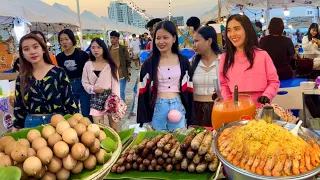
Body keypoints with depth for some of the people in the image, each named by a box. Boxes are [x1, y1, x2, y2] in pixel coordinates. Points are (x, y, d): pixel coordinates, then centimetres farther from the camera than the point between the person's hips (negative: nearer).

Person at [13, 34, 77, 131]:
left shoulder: (59, 72, -5)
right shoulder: (21, 79, 4)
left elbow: (69, 102, -3)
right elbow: (18, 108, 10)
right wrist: (15, 134, 9)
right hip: (32, 125, 3)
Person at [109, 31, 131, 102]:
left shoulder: (123, 49, -4)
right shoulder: (108, 49, 5)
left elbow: (128, 62, -2)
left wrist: (128, 74, -6)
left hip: (122, 76, -3)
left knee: (121, 93, 4)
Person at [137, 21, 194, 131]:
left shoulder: (183, 62, 4)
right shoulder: (149, 63, 1)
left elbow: (188, 89, 6)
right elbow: (143, 92, 2)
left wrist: (189, 117, 3)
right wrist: (144, 120, -2)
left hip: (178, 106, 1)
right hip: (157, 108, 0)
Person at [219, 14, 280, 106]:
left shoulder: (262, 55, -3)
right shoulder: (225, 57, 3)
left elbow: (273, 81, 2)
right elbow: (224, 84, 9)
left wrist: (267, 95, -15)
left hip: (260, 107, -1)